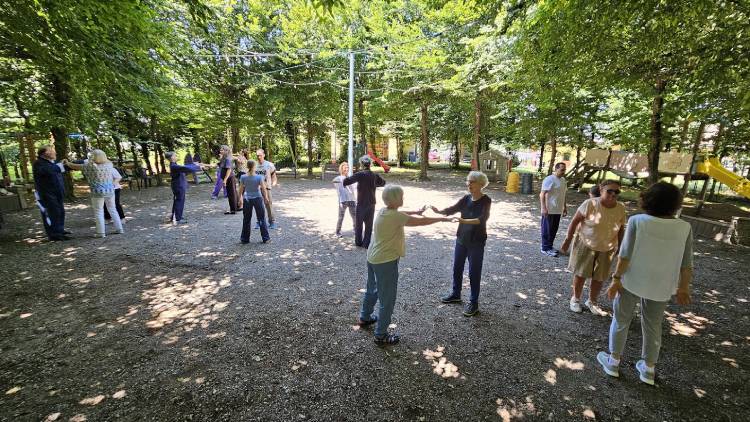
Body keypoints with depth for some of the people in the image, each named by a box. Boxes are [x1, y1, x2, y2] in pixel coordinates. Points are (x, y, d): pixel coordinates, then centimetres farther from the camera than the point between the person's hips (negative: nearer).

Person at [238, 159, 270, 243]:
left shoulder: (243, 177, -6)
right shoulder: (259, 177, -12)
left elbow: (241, 189, 0)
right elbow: (264, 189, -9)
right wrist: (266, 197, 7)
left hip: (247, 199, 2)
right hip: (257, 199, -2)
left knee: (246, 219, 13)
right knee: (262, 219, 8)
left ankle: (245, 239, 21)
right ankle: (265, 238, 11)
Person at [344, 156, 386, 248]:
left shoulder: (360, 174, -13)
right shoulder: (375, 175, 2)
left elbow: (346, 181, -19)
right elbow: (383, 183, 20)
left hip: (361, 203, -4)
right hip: (371, 203, 4)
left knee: (358, 224, 12)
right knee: (369, 224, 10)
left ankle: (358, 242, 21)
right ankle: (366, 243, 12)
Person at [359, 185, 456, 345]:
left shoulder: (383, 211, 2)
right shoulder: (395, 216, -22)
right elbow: (421, 221, -18)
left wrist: (415, 211, 21)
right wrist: (443, 219, -7)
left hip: (373, 258, 10)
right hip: (386, 262, -9)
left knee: (372, 290, 27)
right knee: (387, 299, 5)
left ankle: (364, 317, 47)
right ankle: (381, 335, 17)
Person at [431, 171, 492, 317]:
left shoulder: (486, 200, -13)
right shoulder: (466, 198, 3)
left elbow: (482, 219, -26)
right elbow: (452, 209, -6)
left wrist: (464, 220, -39)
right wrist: (438, 211, -24)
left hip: (476, 241, -6)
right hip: (461, 239, 6)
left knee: (474, 272, 3)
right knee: (457, 268, 16)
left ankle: (473, 302, 20)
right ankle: (455, 294, 35)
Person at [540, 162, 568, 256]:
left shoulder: (563, 180, 13)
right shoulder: (549, 179, -14)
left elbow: (563, 195, 22)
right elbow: (542, 194, -18)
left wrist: (565, 207, 21)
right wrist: (544, 208, -24)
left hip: (558, 210, 8)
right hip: (549, 210, -8)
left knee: (554, 229, 14)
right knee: (547, 230, 0)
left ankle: (550, 246, 26)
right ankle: (545, 248, 9)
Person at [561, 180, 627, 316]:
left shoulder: (621, 208, -5)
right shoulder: (590, 204, -17)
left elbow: (621, 229, 7)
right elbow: (575, 221, -12)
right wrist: (568, 239, -11)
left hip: (607, 249, 4)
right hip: (586, 245, -3)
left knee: (599, 278, 12)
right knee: (581, 274, 6)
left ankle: (592, 302, 33)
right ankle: (575, 299, 26)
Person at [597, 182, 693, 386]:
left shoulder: (637, 221, -16)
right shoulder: (684, 227, -8)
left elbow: (625, 255, -17)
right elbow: (686, 264, -3)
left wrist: (616, 279, -8)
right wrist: (683, 288, 10)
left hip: (632, 280, -3)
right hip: (660, 285, 3)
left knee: (621, 321, 14)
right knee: (653, 326, 19)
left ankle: (613, 362, 27)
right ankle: (648, 369, 33)